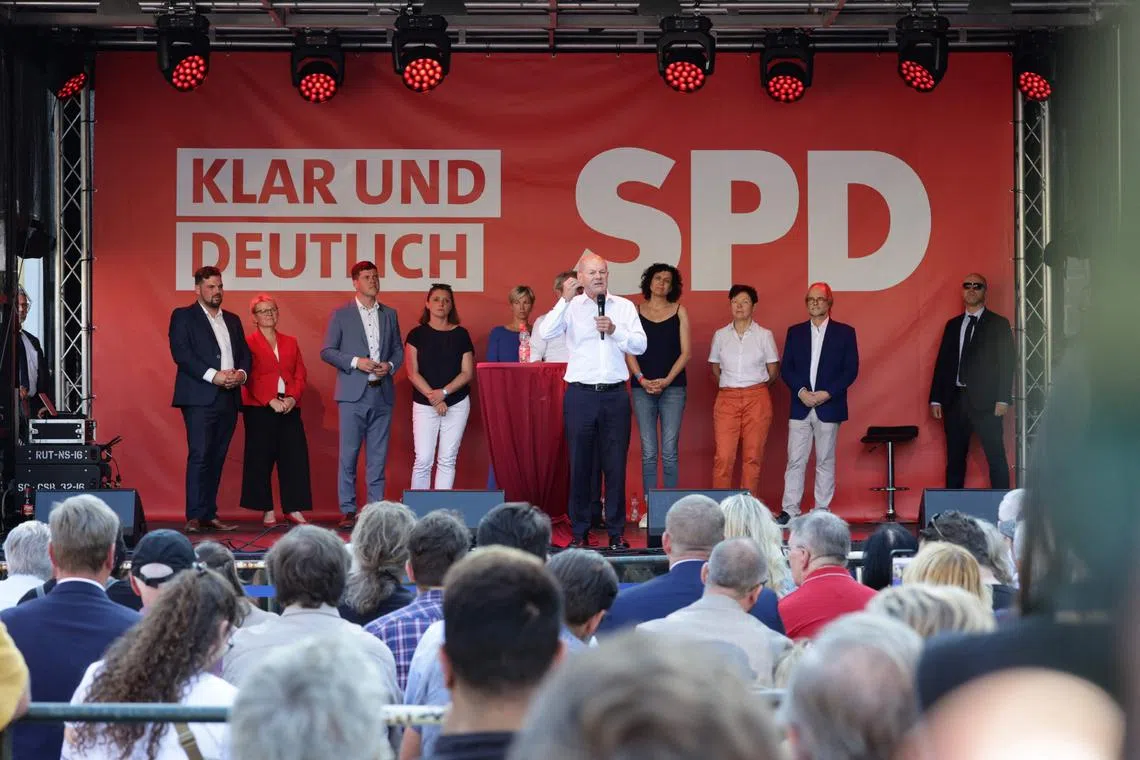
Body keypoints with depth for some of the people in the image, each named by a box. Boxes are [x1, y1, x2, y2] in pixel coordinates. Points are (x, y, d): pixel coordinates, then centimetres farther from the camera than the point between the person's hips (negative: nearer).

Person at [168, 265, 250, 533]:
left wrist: (241, 374, -4)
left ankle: (209, 515, 9)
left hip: (228, 398, 6)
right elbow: (181, 353, -9)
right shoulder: (183, 317, 3)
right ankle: (194, 517, -13)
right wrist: (213, 375, -16)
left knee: (217, 458, 5)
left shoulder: (232, 320, 22)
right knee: (199, 456, -12)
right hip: (200, 397, -6)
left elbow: (245, 353, 18)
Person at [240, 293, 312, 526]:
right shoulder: (249, 343, 2)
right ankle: (267, 511, 3)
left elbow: (301, 374, 11)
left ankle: (293, 509, 3)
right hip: (259, 408, -4)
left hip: (289, 407, 4)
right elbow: (249, 377, -7)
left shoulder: (290, 342, 17)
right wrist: (271, 401, -15)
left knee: (294, 456, -1)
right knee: (261, 458, -2)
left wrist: (293, 397, -7)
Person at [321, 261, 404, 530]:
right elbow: (327, 351, 1)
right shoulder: (341, 314, 4)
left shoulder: (389, 314, 14)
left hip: (382, 394, 3)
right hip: (353, 394, -3)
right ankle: (348, 511, 1)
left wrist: (390, 365, -4)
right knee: (349, 455, -4)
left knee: (378, 456, 4)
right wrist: (355, 362, -12)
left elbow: (398, 350, 17)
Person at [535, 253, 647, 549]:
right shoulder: (571, 307, 4)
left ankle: (616, 533, 9)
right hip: (580, 394, -1)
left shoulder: (624, 306, 9)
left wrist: (615, 330, -12)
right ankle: (580, 532, 9)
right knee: (579, 464, 2)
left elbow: (640, 345, 3)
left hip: (615, 394, 1)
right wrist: (565, 300, -16)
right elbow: (546, 333, -11)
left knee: (615, 465, 3)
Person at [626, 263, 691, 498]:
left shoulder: (679, 312, 8)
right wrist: (642, 379, -9)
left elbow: (686, 352, 3)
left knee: (669, 451, -5)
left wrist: (667, 380, -8)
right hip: (642, 388, 1)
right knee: (648, 452, -1)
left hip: (672, 387, -1)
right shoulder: (635, 312, 9)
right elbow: (629, 351, 5)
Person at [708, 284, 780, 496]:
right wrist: (728, 386, 12)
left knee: (753, 455, 0)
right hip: (727, 399, 1)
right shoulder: (720, 335, 7)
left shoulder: (764, 335, 2)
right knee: (723, 456, -7)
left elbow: (773, 371, 8)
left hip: (757, 399, -1)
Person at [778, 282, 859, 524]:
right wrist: (801, 391, -10)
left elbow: (851, 370, 0)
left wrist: (827, 393, -11)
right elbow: (786, 369, 7)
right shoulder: (795, 332, 11)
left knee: (825, 461, 3)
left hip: (829, 407, -1)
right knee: (795, 461, -2)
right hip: (800, 406, 1)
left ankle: (822, 511, 8)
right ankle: (789, 510, -2)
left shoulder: (844, 332, 5)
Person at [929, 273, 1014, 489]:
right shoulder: (953, 325, 16)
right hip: (955, 399, 4)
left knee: (996, 459, -6)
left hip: (984, 401, -4)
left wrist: (1003, 399, -11)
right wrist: (936, 399, 6)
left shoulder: (998, 324, 4)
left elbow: (1006, 363, -2)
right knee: (955, 460, 6)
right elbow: (942, 363, 13)